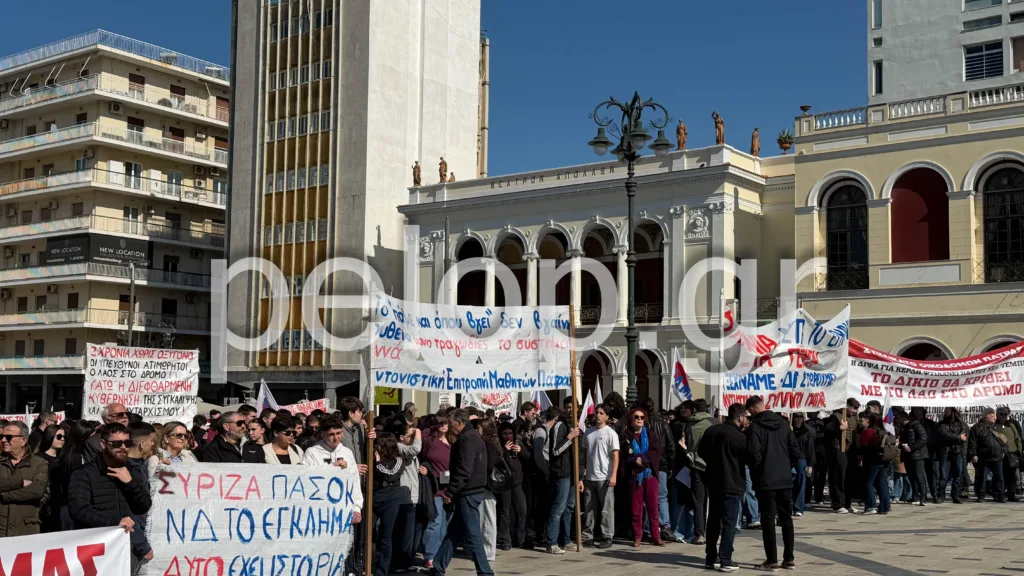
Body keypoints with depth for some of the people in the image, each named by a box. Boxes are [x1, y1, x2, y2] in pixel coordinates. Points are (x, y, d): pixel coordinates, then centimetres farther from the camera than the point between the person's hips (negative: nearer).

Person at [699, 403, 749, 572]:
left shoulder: (711, 431, 5)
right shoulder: (740, 437, -16)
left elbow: (701, 452, 16)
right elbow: (749, 459, -6)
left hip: (713, 483, 7)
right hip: (732, 485, -7)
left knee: (713, 521, 14)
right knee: (730, 523, -2)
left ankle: (711, 558, 18)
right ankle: (725, 561, -4)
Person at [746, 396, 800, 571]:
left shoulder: (755, 427, -10)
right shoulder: (782, 423, 6)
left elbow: (755, 455, -17)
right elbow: (795, 452, 6)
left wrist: (755, 476, -2)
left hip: (766, 482, -5)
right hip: (786, 480, 5)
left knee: (768, 520, 0)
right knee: (786, 519, 12)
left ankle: (772, 561, 1)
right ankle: (788, 559, 15)